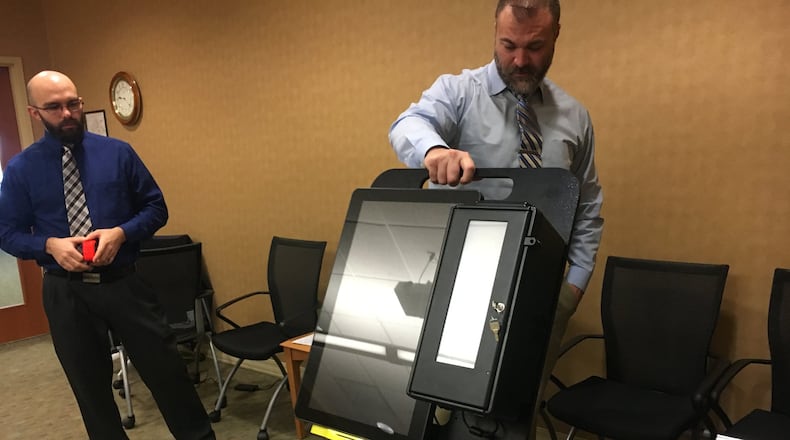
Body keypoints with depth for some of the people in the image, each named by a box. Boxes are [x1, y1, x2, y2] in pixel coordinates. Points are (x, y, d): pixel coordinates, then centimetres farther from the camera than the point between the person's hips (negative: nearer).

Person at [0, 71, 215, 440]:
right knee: (90, 386, 15)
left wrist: (121, 233, -17)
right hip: (65, 292, 1)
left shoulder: (118, 152, -1)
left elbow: (156, 207, 1)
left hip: (124, 282, 0)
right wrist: (50, 245, -16)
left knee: (166, 369, 7)